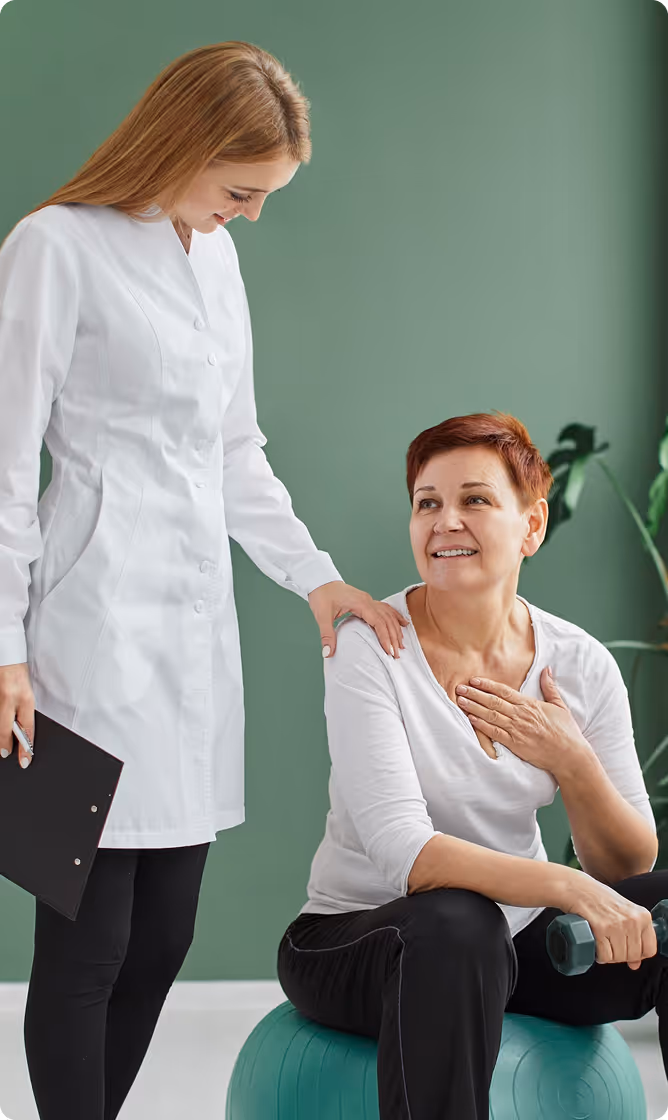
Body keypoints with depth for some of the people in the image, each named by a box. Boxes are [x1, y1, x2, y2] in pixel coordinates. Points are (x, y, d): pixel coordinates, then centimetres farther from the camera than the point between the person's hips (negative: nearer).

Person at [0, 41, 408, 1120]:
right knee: (87, 948, -3)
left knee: (162, 941, 10)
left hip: (196, 624, 7)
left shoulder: (215, 254, 16)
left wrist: (317, 576, 11)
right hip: (98, 630, -7)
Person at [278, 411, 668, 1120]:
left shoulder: (582, 665, -3)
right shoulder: (369, 649, -15)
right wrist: (568, 886, -38)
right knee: (456, 926, -37)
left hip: (517, 937, 5)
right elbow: (402, 852, -26)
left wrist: (574, 762, -18)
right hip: (357, 940, -5)